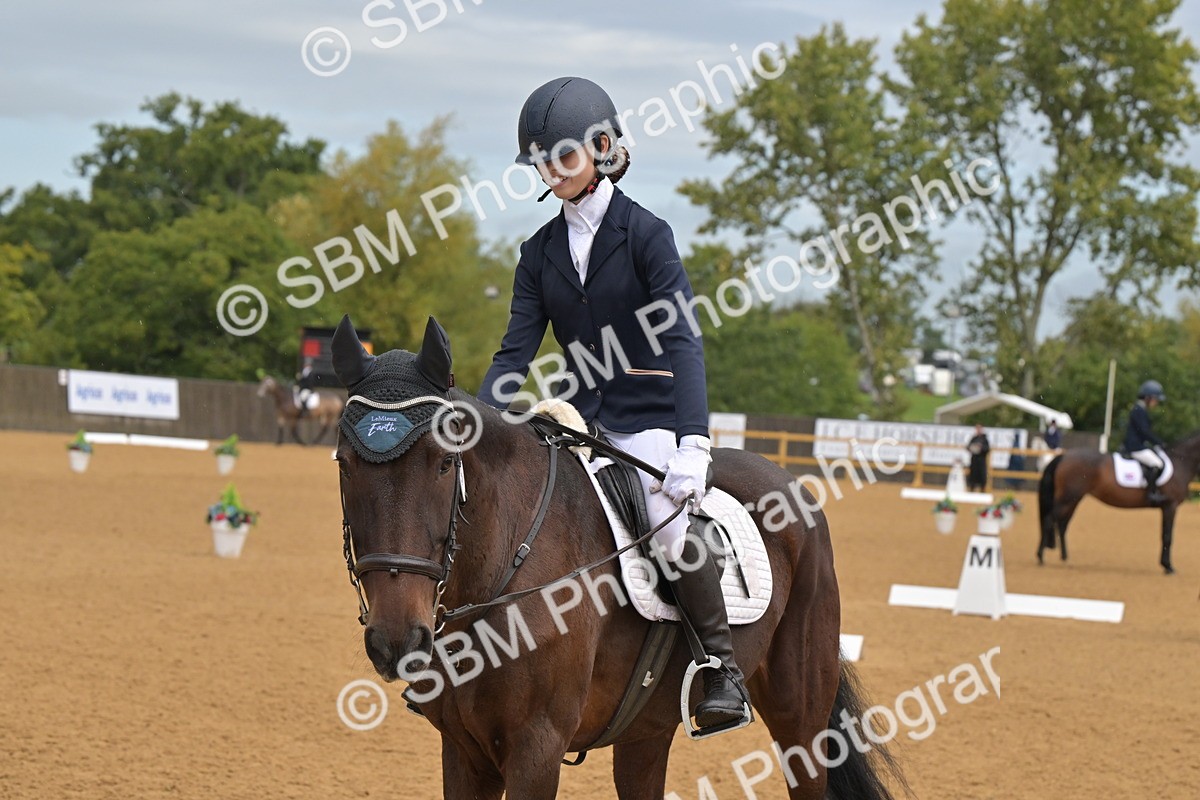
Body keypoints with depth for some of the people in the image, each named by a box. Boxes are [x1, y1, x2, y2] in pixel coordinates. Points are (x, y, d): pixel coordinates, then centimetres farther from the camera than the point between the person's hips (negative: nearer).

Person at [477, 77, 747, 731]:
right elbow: (516, 352, 4)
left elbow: (682, 342, -16)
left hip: (647, 419, -6)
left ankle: (722, 665, -11)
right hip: (577, 422, 6)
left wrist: (694, 439, -29)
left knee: (672, 529, -30)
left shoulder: (645, 235, -7)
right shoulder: (541, 250, 8)